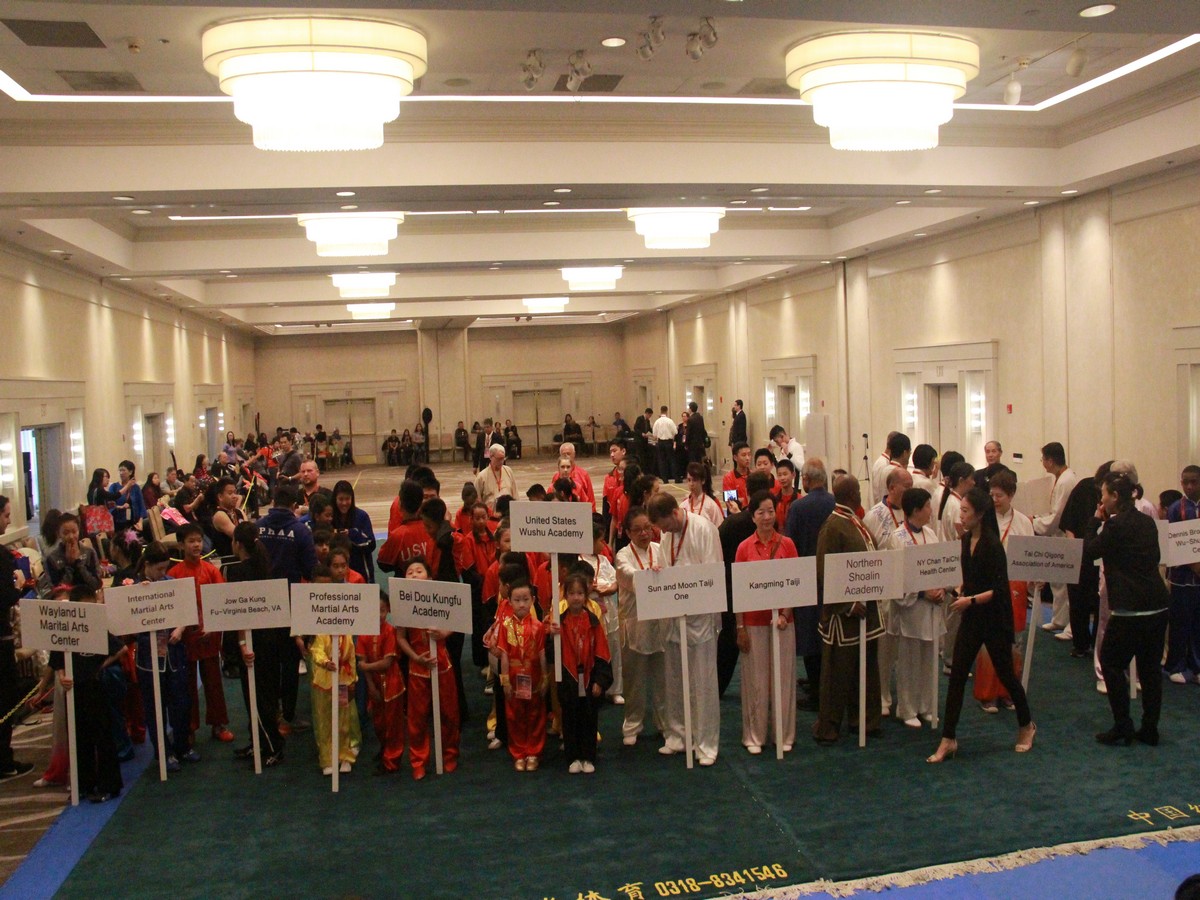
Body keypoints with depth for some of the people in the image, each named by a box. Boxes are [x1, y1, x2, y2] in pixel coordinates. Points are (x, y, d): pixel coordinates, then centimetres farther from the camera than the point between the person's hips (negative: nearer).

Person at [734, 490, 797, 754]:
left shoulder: (787, 544, 0)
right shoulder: (744, 547, -1)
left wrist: (785, 614, -11)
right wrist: (740, 627, -3)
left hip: (782, 620, 1)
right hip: (753, 621, -1)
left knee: (783, 677, 7)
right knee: (756, 679, 6)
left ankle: (784, 735, 20)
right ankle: (754, 735, 17)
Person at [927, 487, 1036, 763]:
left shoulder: (992, 545, -19)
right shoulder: (967, 539, 3)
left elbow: (1000, 589, -20)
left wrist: (972, 600, -26)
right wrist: (960, 591, 0)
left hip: (995, 619, -6)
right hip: (971, 618, 7)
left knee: (1005, 673, 11)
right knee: (957, 675, 1)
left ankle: (1026, 726, 37)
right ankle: (948, 739, 6)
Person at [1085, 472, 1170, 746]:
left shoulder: (1116, 525, -14)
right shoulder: (1147, 521, 9)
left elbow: (1087, 553, -5)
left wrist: (1096, 521, 3)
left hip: (1131, 608, -7)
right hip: (1158, 604, 8)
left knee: (1111, 663, 6)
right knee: (1150, 667, 13)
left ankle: (1123, 727, 5)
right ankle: (1150, 729, 18)